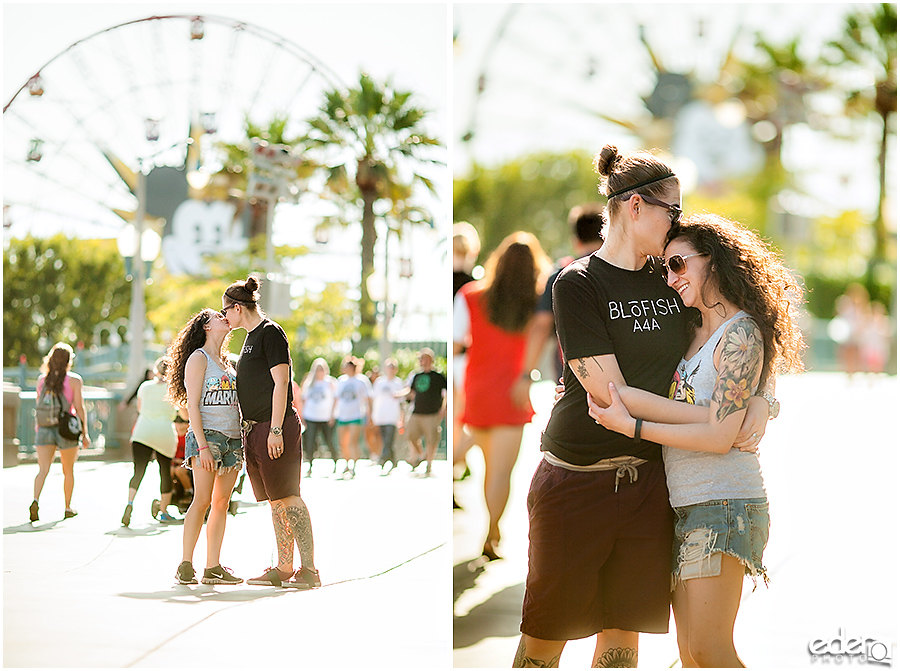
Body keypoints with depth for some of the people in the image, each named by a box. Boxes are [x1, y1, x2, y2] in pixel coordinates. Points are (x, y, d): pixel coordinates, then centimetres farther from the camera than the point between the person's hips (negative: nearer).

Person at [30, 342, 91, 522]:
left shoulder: (42, 379, 6)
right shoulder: (74, 380, -5)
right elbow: (80, 408, -8)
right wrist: (85, 433, -3)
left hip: (44, 430, 2)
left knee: (43, 469, -5)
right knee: (68, 471, 15)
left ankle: (35, 500, -28)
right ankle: (68, 507, 24)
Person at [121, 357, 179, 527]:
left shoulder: (145, 386, 8)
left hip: (143, 432, 1)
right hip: (165, 433, -1)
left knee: (138, 471, -6)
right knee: (166, 472, 16)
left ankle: (130, 501, -32)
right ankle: (163, 512, 23)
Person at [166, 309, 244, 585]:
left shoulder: (227, 361, 20)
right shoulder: (198, 358, -2)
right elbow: (192, 404, -9)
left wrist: (242, 441, 14)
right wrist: (202, 445, -17)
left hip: (233, 438, 7)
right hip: (208, 435, -7)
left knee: (222, 502, 2)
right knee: (202, 500, -12)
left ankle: (213, 568, 3)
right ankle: (185, 566, -9)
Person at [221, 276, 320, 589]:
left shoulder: (270, 332, -9)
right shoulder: (251, 337, 19)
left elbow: (281, 382, -15)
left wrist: (276, 430, -19)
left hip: (276, 427, -9)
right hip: (255, 429, 9)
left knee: (287, 498, -10)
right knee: (275, 501, 9)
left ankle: (309, 570, -11)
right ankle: (284, 569, 12)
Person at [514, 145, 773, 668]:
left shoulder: (673, 280, 10)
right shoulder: (578, 283, -6)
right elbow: (611, 393, -13)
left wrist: (759, 401, -6)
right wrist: (710, 420, -14)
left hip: (649, 482, 5)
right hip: (576, 482, -5)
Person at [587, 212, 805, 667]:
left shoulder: (740, 333, -9)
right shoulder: (695, 334, 17)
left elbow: (719, 436, -17)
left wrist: (630, 425, -16)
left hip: (724, 502, -8)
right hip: (684, 505, 8)